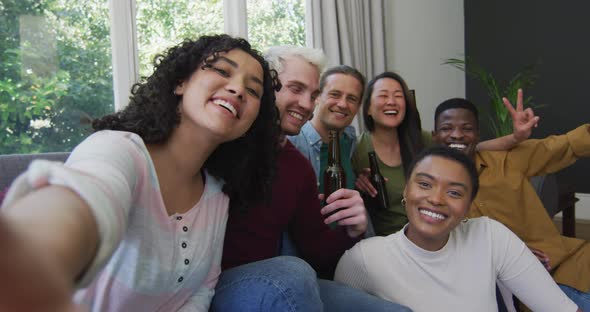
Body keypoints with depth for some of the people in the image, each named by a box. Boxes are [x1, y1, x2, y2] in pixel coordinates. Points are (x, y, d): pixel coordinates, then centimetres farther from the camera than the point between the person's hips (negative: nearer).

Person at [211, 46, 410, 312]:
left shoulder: (300, 167, 13)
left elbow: (315, 252, 14)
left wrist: (351, 230, -4)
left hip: (273, 284, 6)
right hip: (211, 284, -5)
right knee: (292, 273, -36)